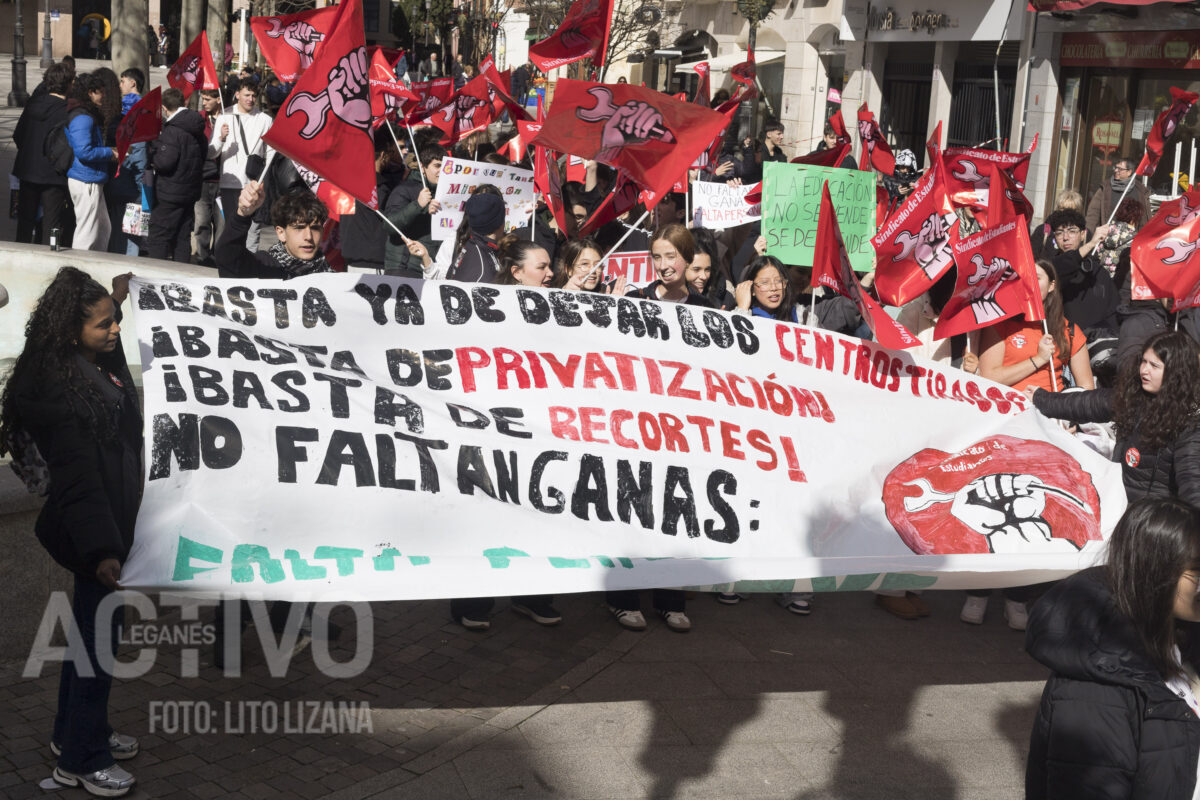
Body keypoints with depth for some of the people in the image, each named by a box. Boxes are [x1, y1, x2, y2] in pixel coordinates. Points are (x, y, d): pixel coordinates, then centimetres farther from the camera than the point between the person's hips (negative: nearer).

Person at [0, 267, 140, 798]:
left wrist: (117, 298, 39)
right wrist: (101, 549, -35)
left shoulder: (100, 361, 3)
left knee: (90, 630, 21)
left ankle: (75, 731, 38)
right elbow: (76, 477, -29)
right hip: (96, 533, -10)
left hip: (110, 524, 10)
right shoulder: (57, 388, -24)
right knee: (98, 640, 1)